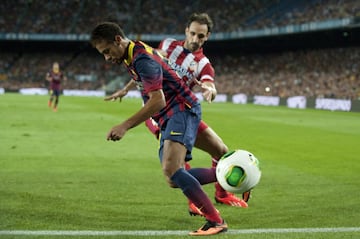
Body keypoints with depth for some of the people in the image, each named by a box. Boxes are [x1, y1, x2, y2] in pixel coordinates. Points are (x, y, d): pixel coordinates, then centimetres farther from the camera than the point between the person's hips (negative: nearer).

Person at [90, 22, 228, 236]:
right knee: (174, 180, 4)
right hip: (168, 120, 10)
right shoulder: (133, 56, 11)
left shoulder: (142, 59, -19)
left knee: (171, 170, -27)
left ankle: (216, 221, -21)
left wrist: (125, 127, -28)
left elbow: (158, 101, -26)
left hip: (183, 110, -10)